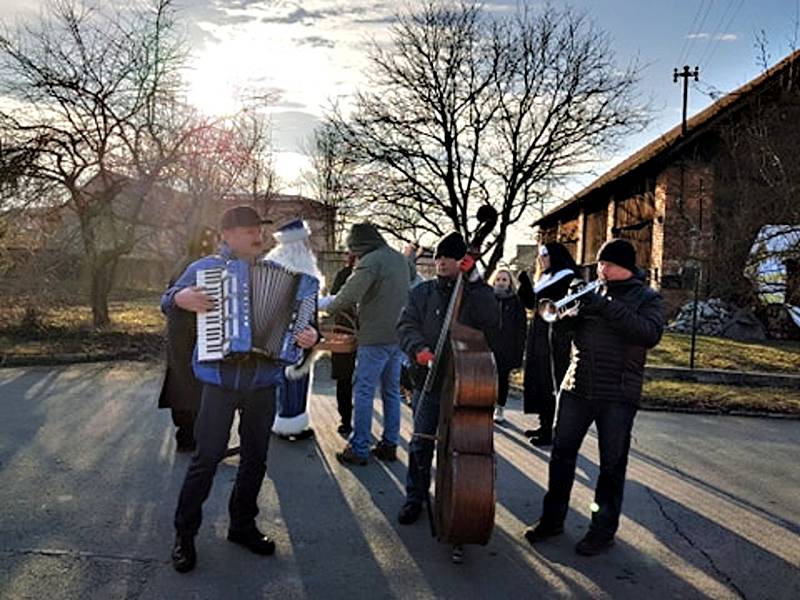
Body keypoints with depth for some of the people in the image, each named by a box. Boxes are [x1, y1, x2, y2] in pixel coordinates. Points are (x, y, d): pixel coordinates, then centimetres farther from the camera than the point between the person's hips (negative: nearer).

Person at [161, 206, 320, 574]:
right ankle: (184, 533, 19)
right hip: (219, 381, -3)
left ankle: (242, 525, 32)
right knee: (206, 458, 0)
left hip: (263, 383, 3)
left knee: (255, 458, 13)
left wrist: (310, 335, -16)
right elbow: (166, 302, 9)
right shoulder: (203, 268, 2)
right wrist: (181, 299, -15)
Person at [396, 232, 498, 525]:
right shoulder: (422, 292, 8)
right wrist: (418, 348, -20)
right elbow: (406, 325, 0)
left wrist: (474, 280, -18)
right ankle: (415, 497, 20)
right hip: (429, 379, 1)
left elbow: (491, 320, -16)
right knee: (421, 443, 2)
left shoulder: (474, 294, 2)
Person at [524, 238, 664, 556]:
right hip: (576, 387, 4)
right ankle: (552, 519, 23)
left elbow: (651, 334, -19)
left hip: (618, 395, -4)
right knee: (561, 455, 8)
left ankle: (603, 530, 19)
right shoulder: (592, 292, 13)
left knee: (612, 465, 5)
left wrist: (605, 306, -24)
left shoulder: (647, 298, 1)